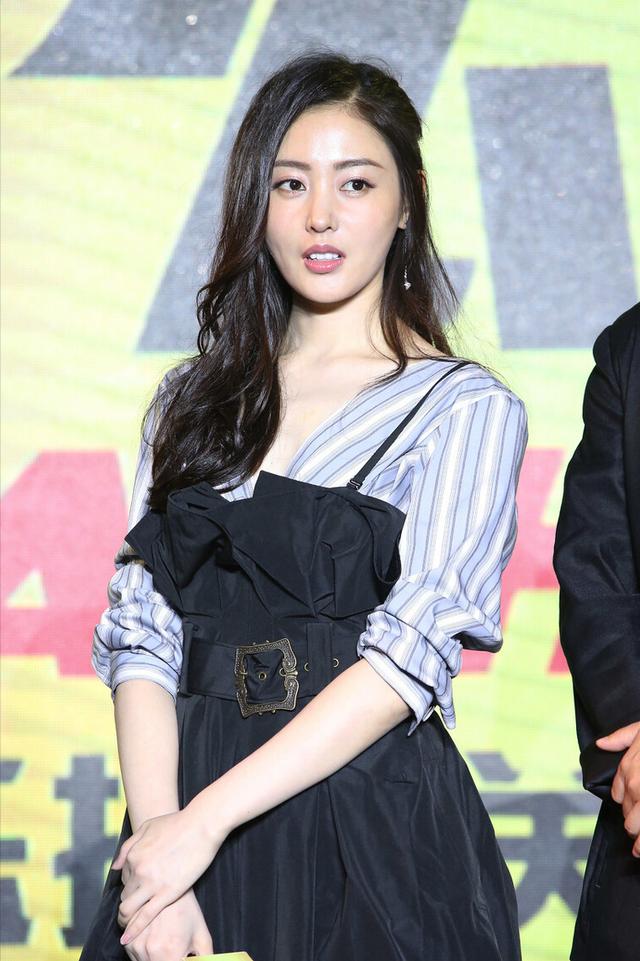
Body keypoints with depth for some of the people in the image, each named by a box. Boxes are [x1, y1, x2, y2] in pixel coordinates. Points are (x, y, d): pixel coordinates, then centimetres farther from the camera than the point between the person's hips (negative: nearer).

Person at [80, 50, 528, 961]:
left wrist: (204, 820, -19)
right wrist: (154, 829, -14)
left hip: (376, 840, -3)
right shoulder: (193, 401, 10)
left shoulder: (465, 409, -3)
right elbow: (142, 635, 2)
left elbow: (410, 653, -13)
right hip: (184, 830, 3)